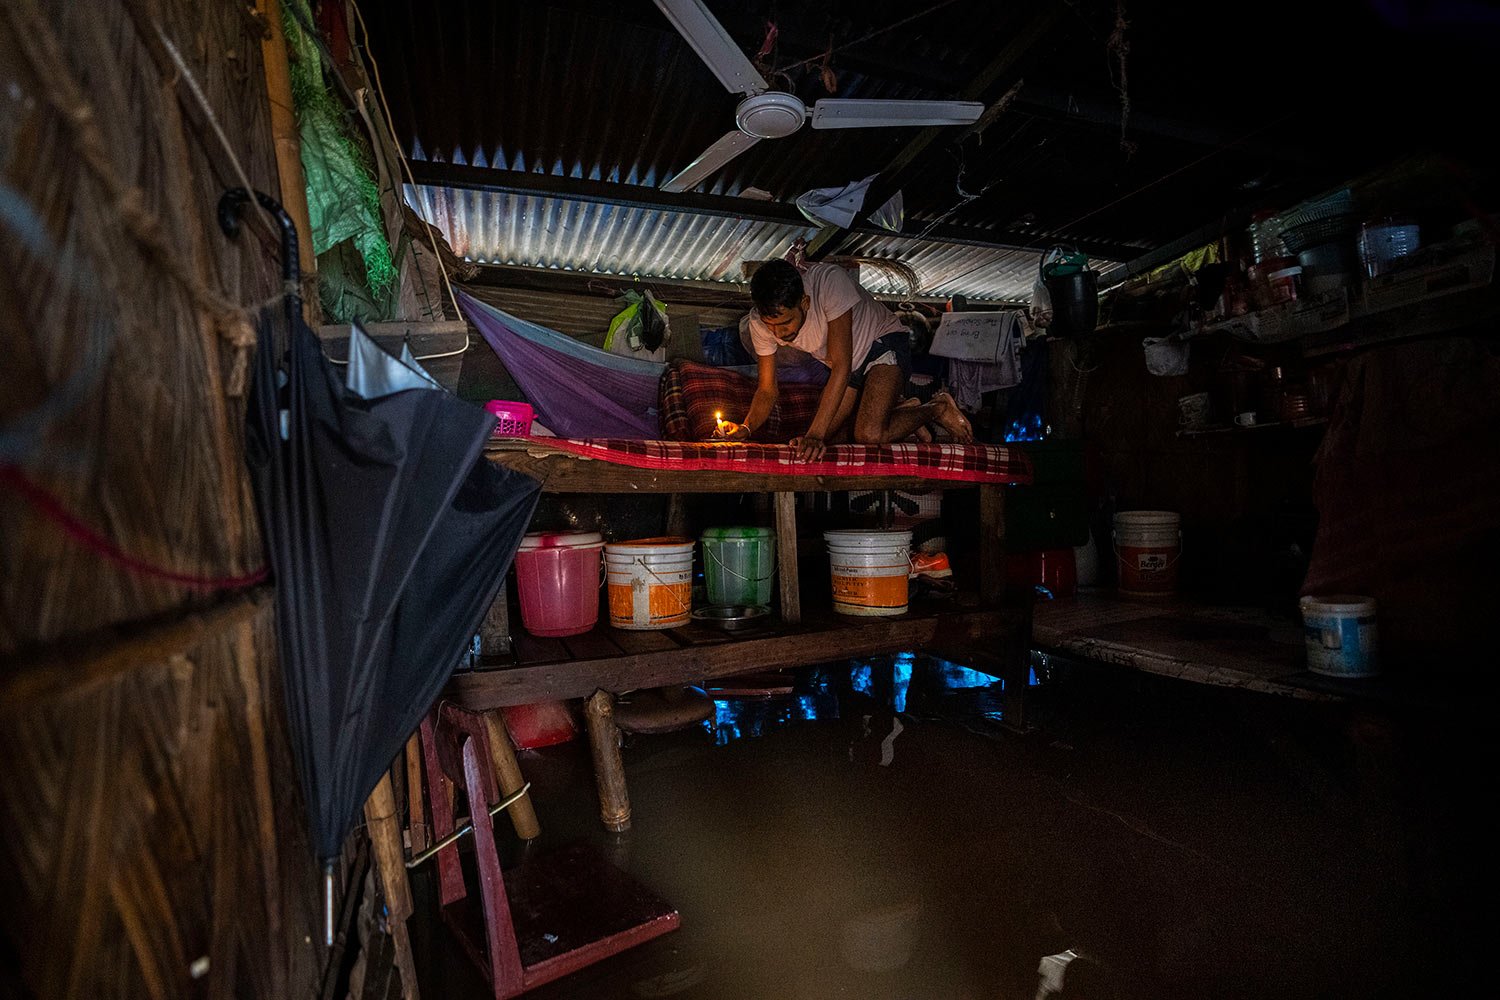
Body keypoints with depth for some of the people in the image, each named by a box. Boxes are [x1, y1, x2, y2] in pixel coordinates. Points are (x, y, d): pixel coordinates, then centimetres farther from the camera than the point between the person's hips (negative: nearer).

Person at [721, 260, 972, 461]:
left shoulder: (829, 280, -35)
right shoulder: (760, 321, -18)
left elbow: (841, 366, -36)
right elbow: (767, 391, -9)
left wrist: (816, 434, -41)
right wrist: (746, 427, -30)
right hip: (848, 366, 7)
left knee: (870, 435, -32)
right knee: (815, 451, 3)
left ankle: (937, 409, -2)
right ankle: (900, 411, 17)